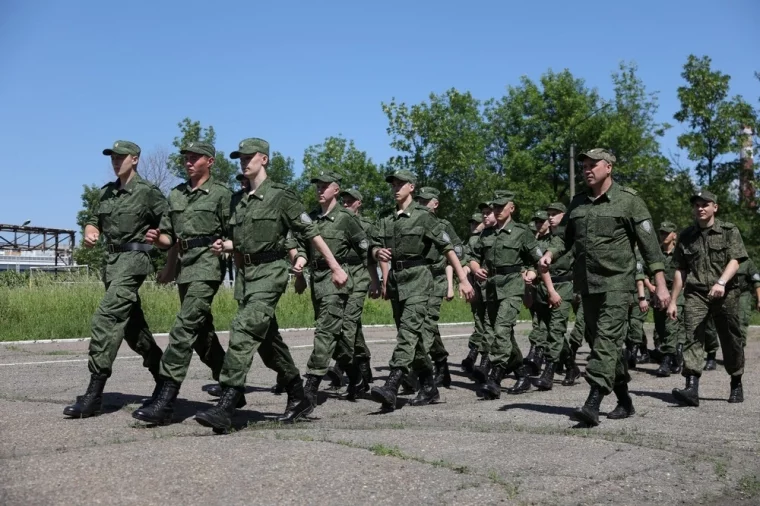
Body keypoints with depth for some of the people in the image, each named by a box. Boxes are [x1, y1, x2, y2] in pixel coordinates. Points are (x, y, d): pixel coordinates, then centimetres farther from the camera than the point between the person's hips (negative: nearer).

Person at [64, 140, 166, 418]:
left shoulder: (148, 192, -6)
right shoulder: (106, 192, 14)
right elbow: (95, 221, 22)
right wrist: (90, 233, 1)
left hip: (134, 259, -8)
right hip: (111, 260, 8)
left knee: (106, 318, -19)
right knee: (131, 324, 14)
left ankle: (94, 394, -20)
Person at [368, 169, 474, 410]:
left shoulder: (423, 216, -3)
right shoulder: (386, 220, 15)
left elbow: (447, 248, -6)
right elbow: (374, 246, 8)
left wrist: (463, 279, -12)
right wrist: (378, 252, -18)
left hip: (417, 277, -7)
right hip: (395, 279, 7)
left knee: (409, 330, -17)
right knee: (415, 336, 11)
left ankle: (391, 388, -28)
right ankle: (429, 388, 22)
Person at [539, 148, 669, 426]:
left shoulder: (628, 200, -5)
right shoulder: (578, 202, 12)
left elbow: (649, 245, -6)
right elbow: (567, 237, 20)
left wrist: (660, 284, -10)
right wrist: (550, 254, -1)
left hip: (616, 283, -6)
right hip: (587, 283, 7)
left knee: (607, 340, -14)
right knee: (599, 341, 12)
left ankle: (592, 405, -21)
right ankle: (624, 401, 26)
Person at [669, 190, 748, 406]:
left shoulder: (729, 231, 4)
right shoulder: (687, 236, 12)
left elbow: (735, 261, -9)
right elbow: (680, 270, 14)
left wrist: (721, 282, -27)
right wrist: (673, 300, 11)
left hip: (725, 294, -1)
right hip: (695, 293, 2)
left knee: (731, 340, 8)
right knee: (692, 338, -13)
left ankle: (736, 384, 27)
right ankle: (692, 388, -20)